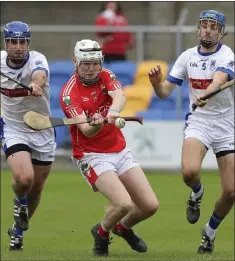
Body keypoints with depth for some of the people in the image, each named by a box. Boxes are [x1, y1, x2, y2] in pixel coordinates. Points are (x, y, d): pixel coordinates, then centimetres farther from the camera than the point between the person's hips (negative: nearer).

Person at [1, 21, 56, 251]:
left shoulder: (37, 60, -20)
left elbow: (40, 75, -46)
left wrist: (36, 84, -68)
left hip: (42, 132, 0)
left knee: (36, 188, 10)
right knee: (23, 178, -25)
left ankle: (18, 230, 36)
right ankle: (19, 203, 10)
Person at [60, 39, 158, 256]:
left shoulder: (106, 77, 1)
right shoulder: (69, 93, -14)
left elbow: (120, 96, -22)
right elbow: (86, 131, -25)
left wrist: (114, 110, -45)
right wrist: (96, 124, -49)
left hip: (120, 151, 6)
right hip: (92, 156, -6)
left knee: (150, 205, 0)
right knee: (123, 203, -25)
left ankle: (123, 228, 32)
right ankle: (102, 233, 7)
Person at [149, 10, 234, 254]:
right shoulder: (187, 56, 2)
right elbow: (165, 91, 3)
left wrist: (205, 96, -54)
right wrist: (156, 83, -21)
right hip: (198, 122, 2)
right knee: (190, 171, -29)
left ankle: (210, 232, 23)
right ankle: (197, 193, 7)